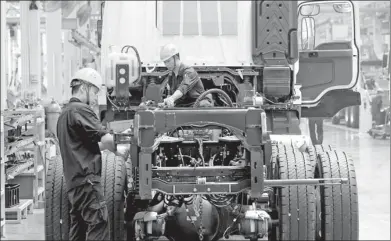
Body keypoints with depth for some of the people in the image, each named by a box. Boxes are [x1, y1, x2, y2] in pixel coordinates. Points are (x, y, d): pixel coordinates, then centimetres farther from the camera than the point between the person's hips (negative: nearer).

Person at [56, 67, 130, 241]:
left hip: (73, 181, 10)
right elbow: (105, 138, -17)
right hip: (87, 180, -10)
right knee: (99, 226, -12)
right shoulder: (81, 110, -9)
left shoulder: (65, 113, 21)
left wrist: (113, 148, 18)